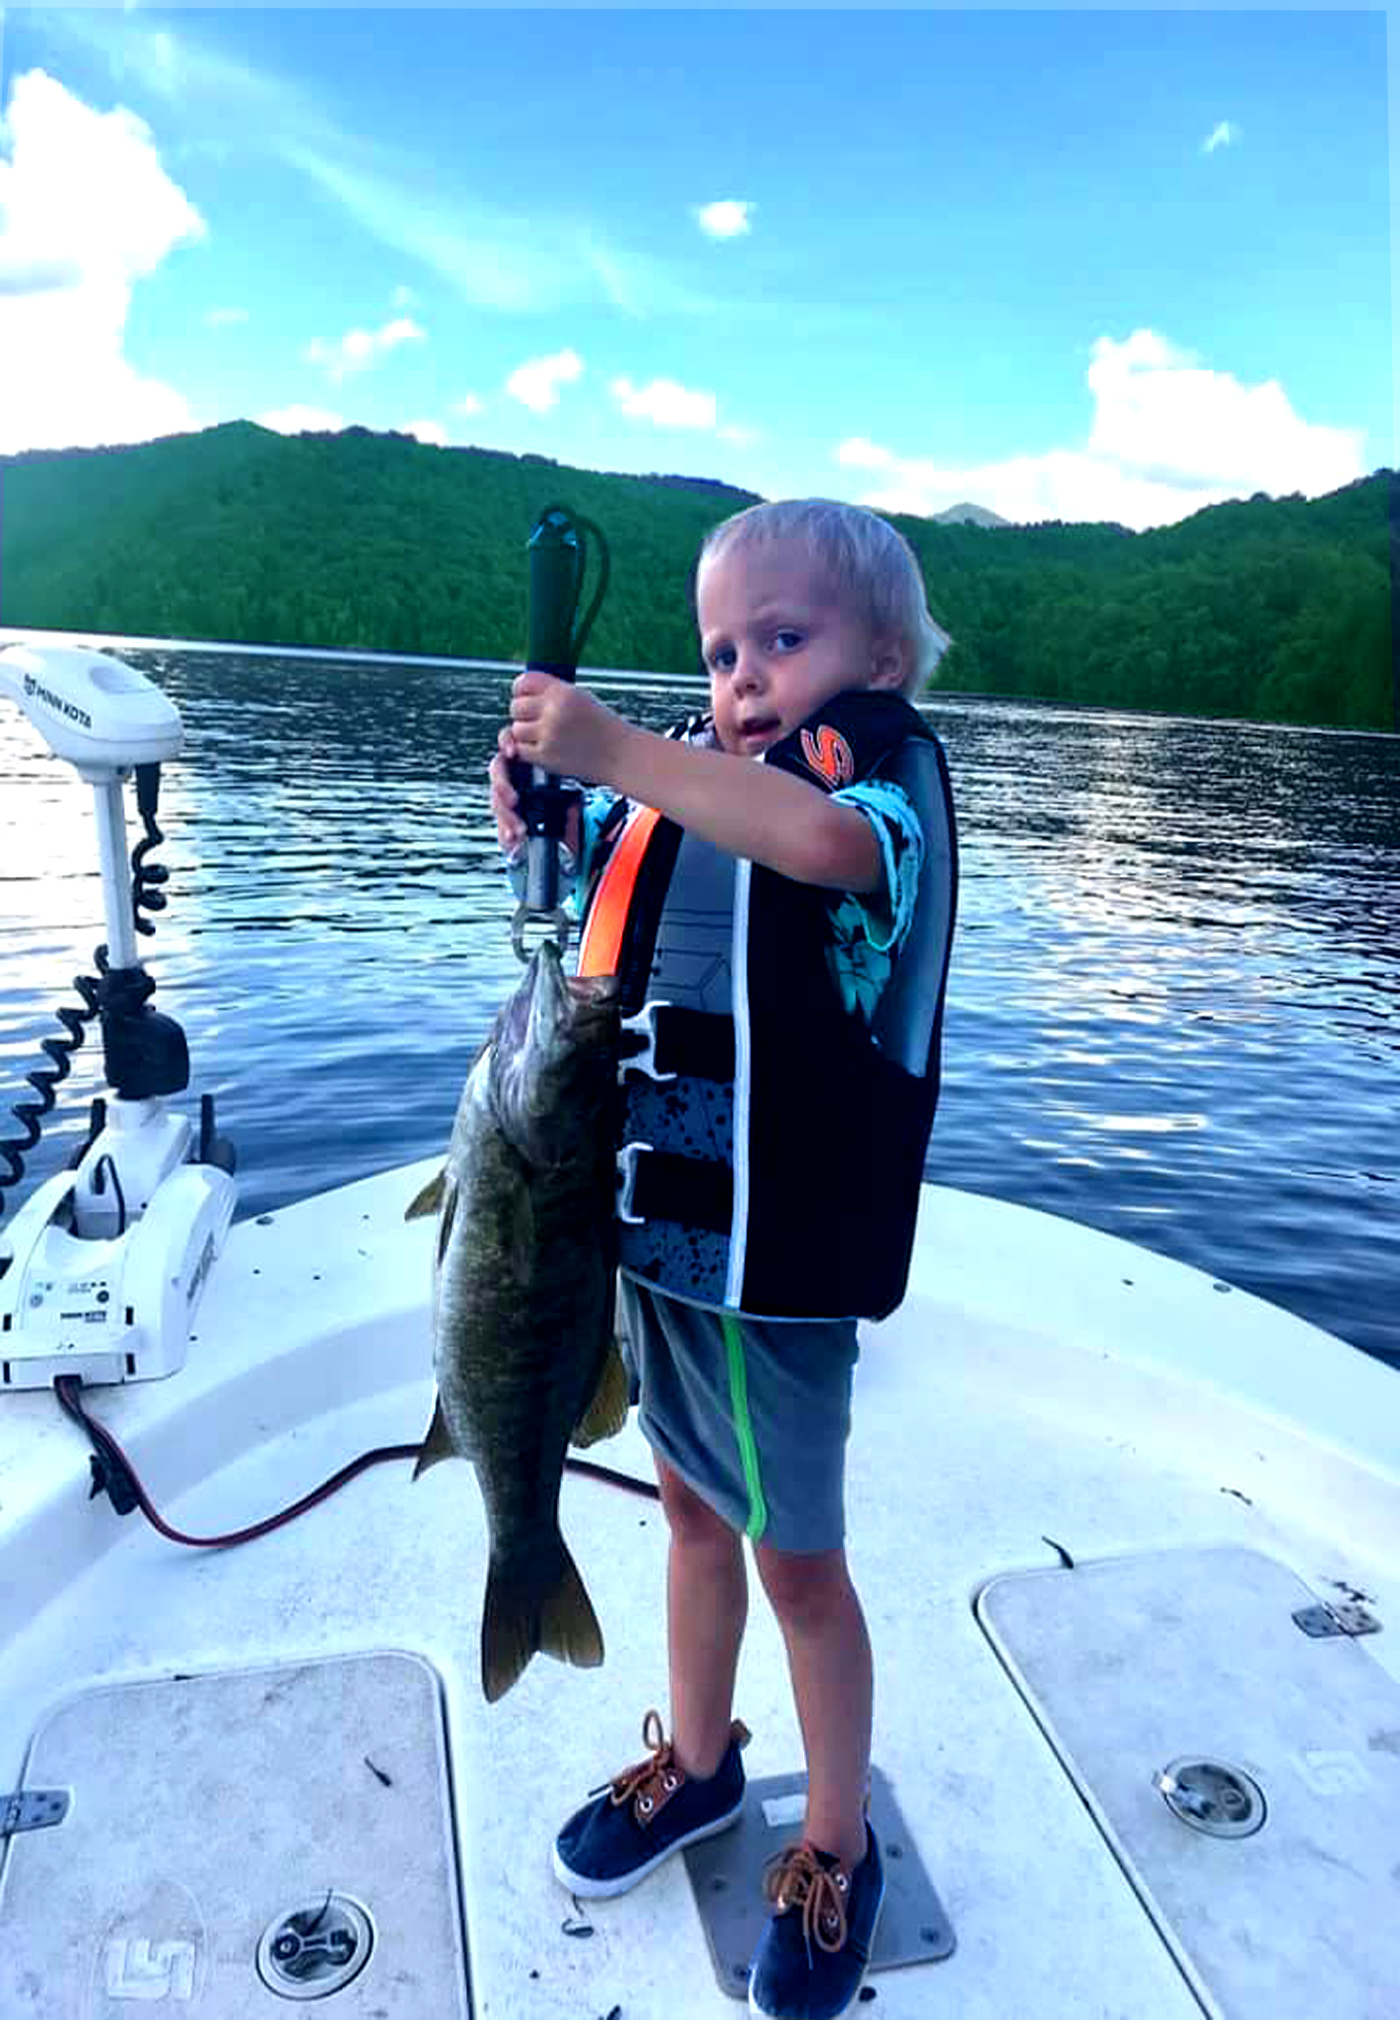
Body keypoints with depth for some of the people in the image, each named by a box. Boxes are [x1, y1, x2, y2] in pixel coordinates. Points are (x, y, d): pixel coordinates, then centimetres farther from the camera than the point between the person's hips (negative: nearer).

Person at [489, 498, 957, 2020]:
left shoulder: (882, 752, -12)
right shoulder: (695, 770, 8)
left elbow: (831, 841, -36)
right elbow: (592, 881, 21)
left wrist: (617, 752, -34)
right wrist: (537, 804, 0)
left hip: (775, 1241, -7)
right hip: (651, 1211, 7)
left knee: (797, 1556, 10)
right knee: (691, 1503, 24)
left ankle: (837, 1849, 36)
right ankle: (697, 1762, 48)